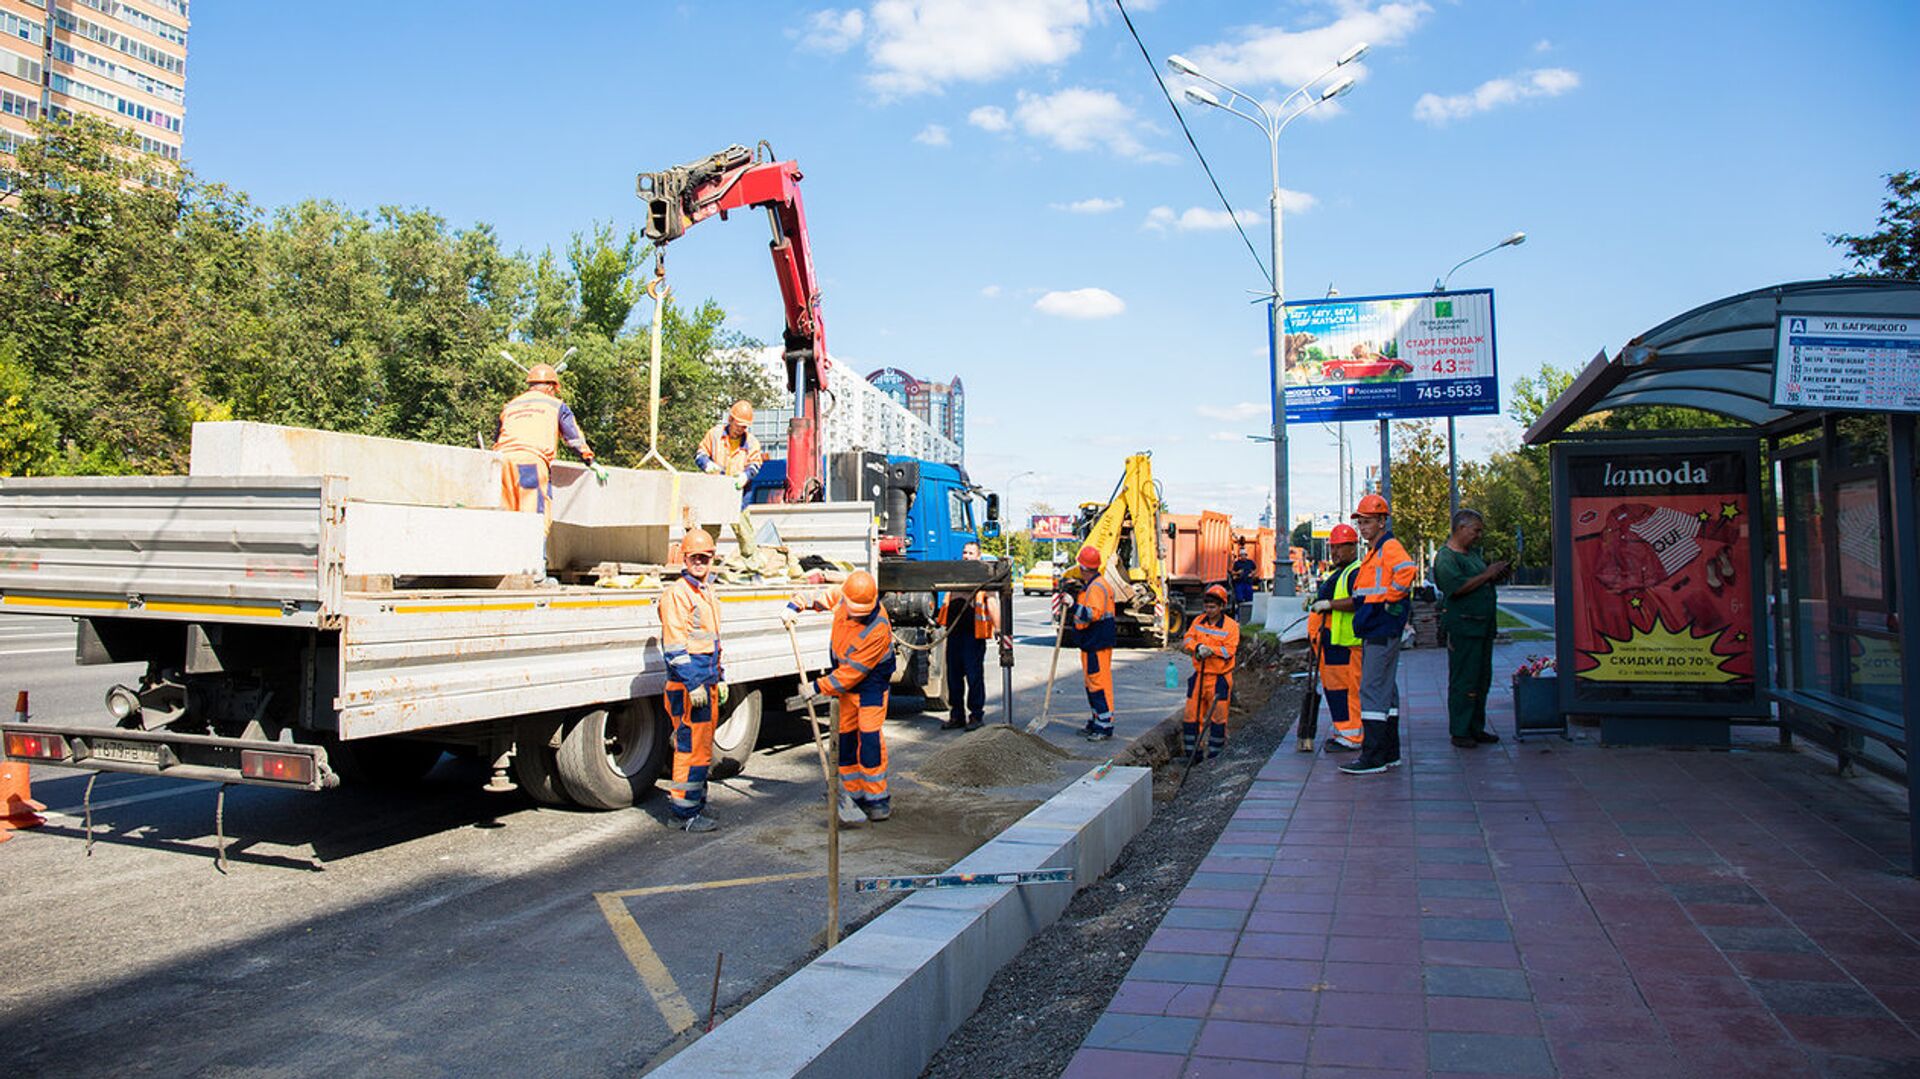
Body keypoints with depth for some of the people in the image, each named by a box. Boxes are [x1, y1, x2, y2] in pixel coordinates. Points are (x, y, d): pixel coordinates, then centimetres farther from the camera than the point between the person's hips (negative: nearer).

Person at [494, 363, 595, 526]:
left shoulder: (510, 406, 29)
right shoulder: (556, 405, 17)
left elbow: (496, 439, 32)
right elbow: (575, 438, 16)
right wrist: (591, 461, 25)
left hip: (502, 459, 5)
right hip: (532, 460, -5)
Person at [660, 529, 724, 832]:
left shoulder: (708, 593, 17)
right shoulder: (676, 594, -12)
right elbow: (675, 646, -17)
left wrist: (720, 678, 25)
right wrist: (692, 684, -21)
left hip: (707, 683, 9)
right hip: (687, 685, -9)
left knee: (703, 746, 15)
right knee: (692, 746, -6)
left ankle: (695, 804, 25)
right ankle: (686, 812, 1)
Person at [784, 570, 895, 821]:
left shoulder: (878, 628, -32)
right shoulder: (841, 597, -13)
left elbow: (852, 672, -27)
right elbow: (819, 597, 11)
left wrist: (818, 687, -21)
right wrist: (795, 605, -7)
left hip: (871, 681, -7)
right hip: (845, 681, 7)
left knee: (869, 736, -14)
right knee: (844, 737, 7)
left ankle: (877, 798, -4)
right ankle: (855, 795, 17)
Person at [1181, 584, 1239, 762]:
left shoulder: (1231, 626, -6)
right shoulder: (1198, 621, 7)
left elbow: (1229, 650, -14)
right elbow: (1187, 641, -1)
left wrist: (1211, 650, -28)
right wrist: (1197, 647, -21)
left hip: (1220, 678, -4)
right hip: (1199, 675, 4)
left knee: (1218, 717, -1)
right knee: (1191, 714, 3)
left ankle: (1215, 755, 10)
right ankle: (1193, 752, 13)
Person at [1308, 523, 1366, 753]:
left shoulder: (1357, 572, -11)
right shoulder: (1335, 572, 23)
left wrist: (1329, 604, -24)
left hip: (1346, 640, -11)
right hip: (1329, 639, 11)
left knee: (1345, 687, -10)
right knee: (1331, 686, 14)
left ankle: (1351, 737, -6)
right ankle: (1341, 730, 22)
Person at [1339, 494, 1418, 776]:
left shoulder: (1390, 547, -11)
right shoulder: (1374, 552, 20)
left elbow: (1408, 571, -30)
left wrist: (1388, 600, -22)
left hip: (1382, 632, -11)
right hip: (1373, 632, 11)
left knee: (1372, 691, -11)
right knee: (1385, 691, 14)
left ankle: (1373, 757, -9)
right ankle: (1390, 753, 21)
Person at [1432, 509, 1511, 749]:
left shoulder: (1472, 554, 18)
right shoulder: (1446, 557, -11)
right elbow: (1458, 587, -23)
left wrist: (1496, 577, 8)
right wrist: (1487, 575, -17)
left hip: (1483, 625, 9)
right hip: (1462, 627, -9)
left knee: (1482, 679, 12)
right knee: (1463, 681, -5)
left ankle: (1476, 728, 21)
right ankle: (1459, 732, 1)